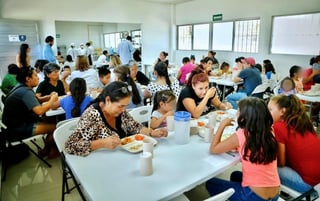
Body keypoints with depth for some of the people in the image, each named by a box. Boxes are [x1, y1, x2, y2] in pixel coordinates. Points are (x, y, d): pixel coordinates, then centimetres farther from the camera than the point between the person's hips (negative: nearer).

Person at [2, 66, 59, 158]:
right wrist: (52, 100, -18)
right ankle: (47, 150, 15)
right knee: (55, 126, -9)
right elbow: (39, 111, -33)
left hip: (19, 121, 10)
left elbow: (35, 101, 14)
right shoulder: (26, 92, -24)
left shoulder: (21, 87, 6)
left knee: (52, 122, 8)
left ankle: (47, 149, 18)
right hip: (18, 129, -10)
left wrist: (49, 97, -2)